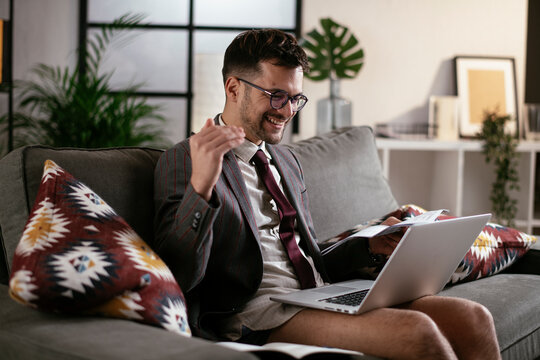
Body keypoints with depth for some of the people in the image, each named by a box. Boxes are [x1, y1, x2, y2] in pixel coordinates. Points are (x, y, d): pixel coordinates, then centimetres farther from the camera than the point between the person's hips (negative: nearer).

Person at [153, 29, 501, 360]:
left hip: (322, 297, 7)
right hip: (258, 313, -7)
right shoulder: (183, 160, -2)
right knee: (416, 331, -28)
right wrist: (200, 185, -27)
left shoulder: (287, 160, 22)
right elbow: (179, 277, -13)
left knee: (473, 317, -13)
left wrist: (370, 246, 7)